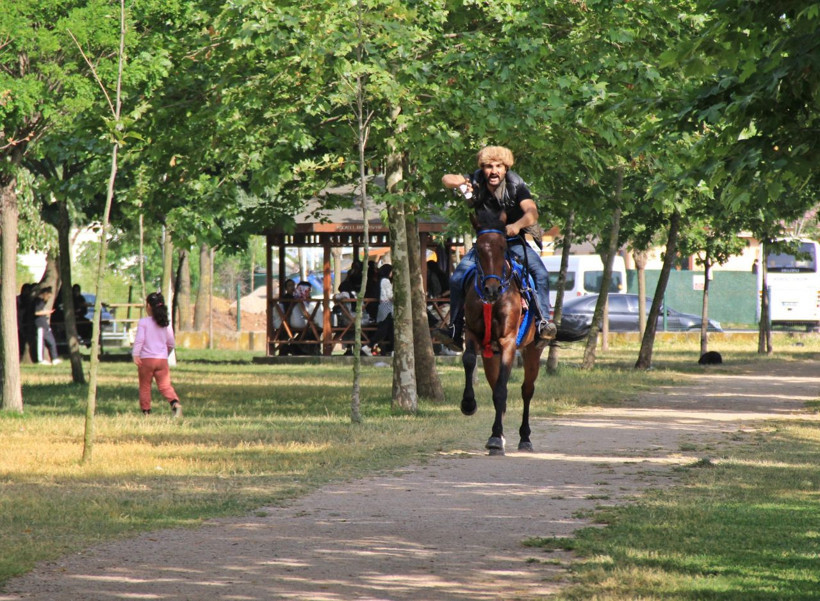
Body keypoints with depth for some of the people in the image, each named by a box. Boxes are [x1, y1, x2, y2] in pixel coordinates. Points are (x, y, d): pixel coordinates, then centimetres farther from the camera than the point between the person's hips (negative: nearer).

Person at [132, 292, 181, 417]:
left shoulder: (143, 322, -3)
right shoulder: (166, 323, 9)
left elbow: (139, 340, -14)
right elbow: (172, 343, 15)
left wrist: (135, 355, -15)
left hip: (146, 359, -3)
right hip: (162, 359, 3)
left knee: (145, 386, 8)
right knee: (165, 385, -2)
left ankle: (146, 410, 7)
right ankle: (175, 403, -26)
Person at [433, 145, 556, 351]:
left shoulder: (516, 185, -20)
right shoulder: (476, 182, -12)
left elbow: (532, 212, -32)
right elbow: (446, 179, -13)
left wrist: (517, 225, -54)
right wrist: (458, 183, -37)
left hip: (515, 242, -2)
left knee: (540, 274, -25)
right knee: (457, 278, -12)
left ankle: (543, 321, -20)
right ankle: (454, 330, -4)